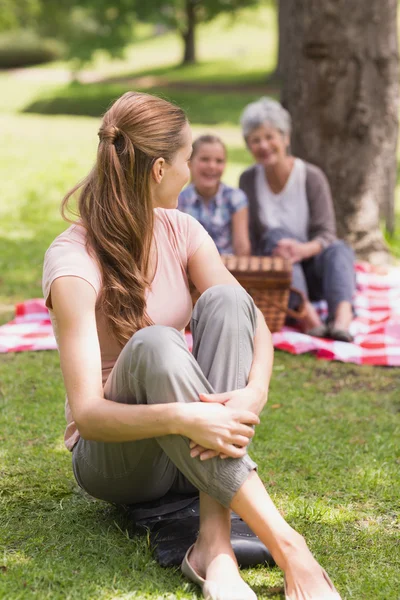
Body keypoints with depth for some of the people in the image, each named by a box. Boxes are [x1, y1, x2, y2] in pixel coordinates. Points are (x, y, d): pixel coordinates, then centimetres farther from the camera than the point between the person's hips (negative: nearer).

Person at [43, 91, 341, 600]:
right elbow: (86, 413, -26)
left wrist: (253, 393, -32)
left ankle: (214, 541, -32)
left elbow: (253, 323, -10)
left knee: (226, 300, -22)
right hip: (114, 453, -5)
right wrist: (180, 417, -43)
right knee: (154, 344, -35)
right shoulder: (71, 262, -19)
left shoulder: (180, 232, 0)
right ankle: (285, 545, -40)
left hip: (194, 445, 5)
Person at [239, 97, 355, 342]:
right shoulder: (249, 180, 2)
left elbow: (327, 235, -11)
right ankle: (307, 313, -48)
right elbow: (247, 238, -1)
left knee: (339, 249, -30)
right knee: (276, 235, -28)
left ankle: (342, 318, -57)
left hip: (312, 273, -1)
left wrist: (304, 249, -34)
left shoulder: (312, 177, -4)